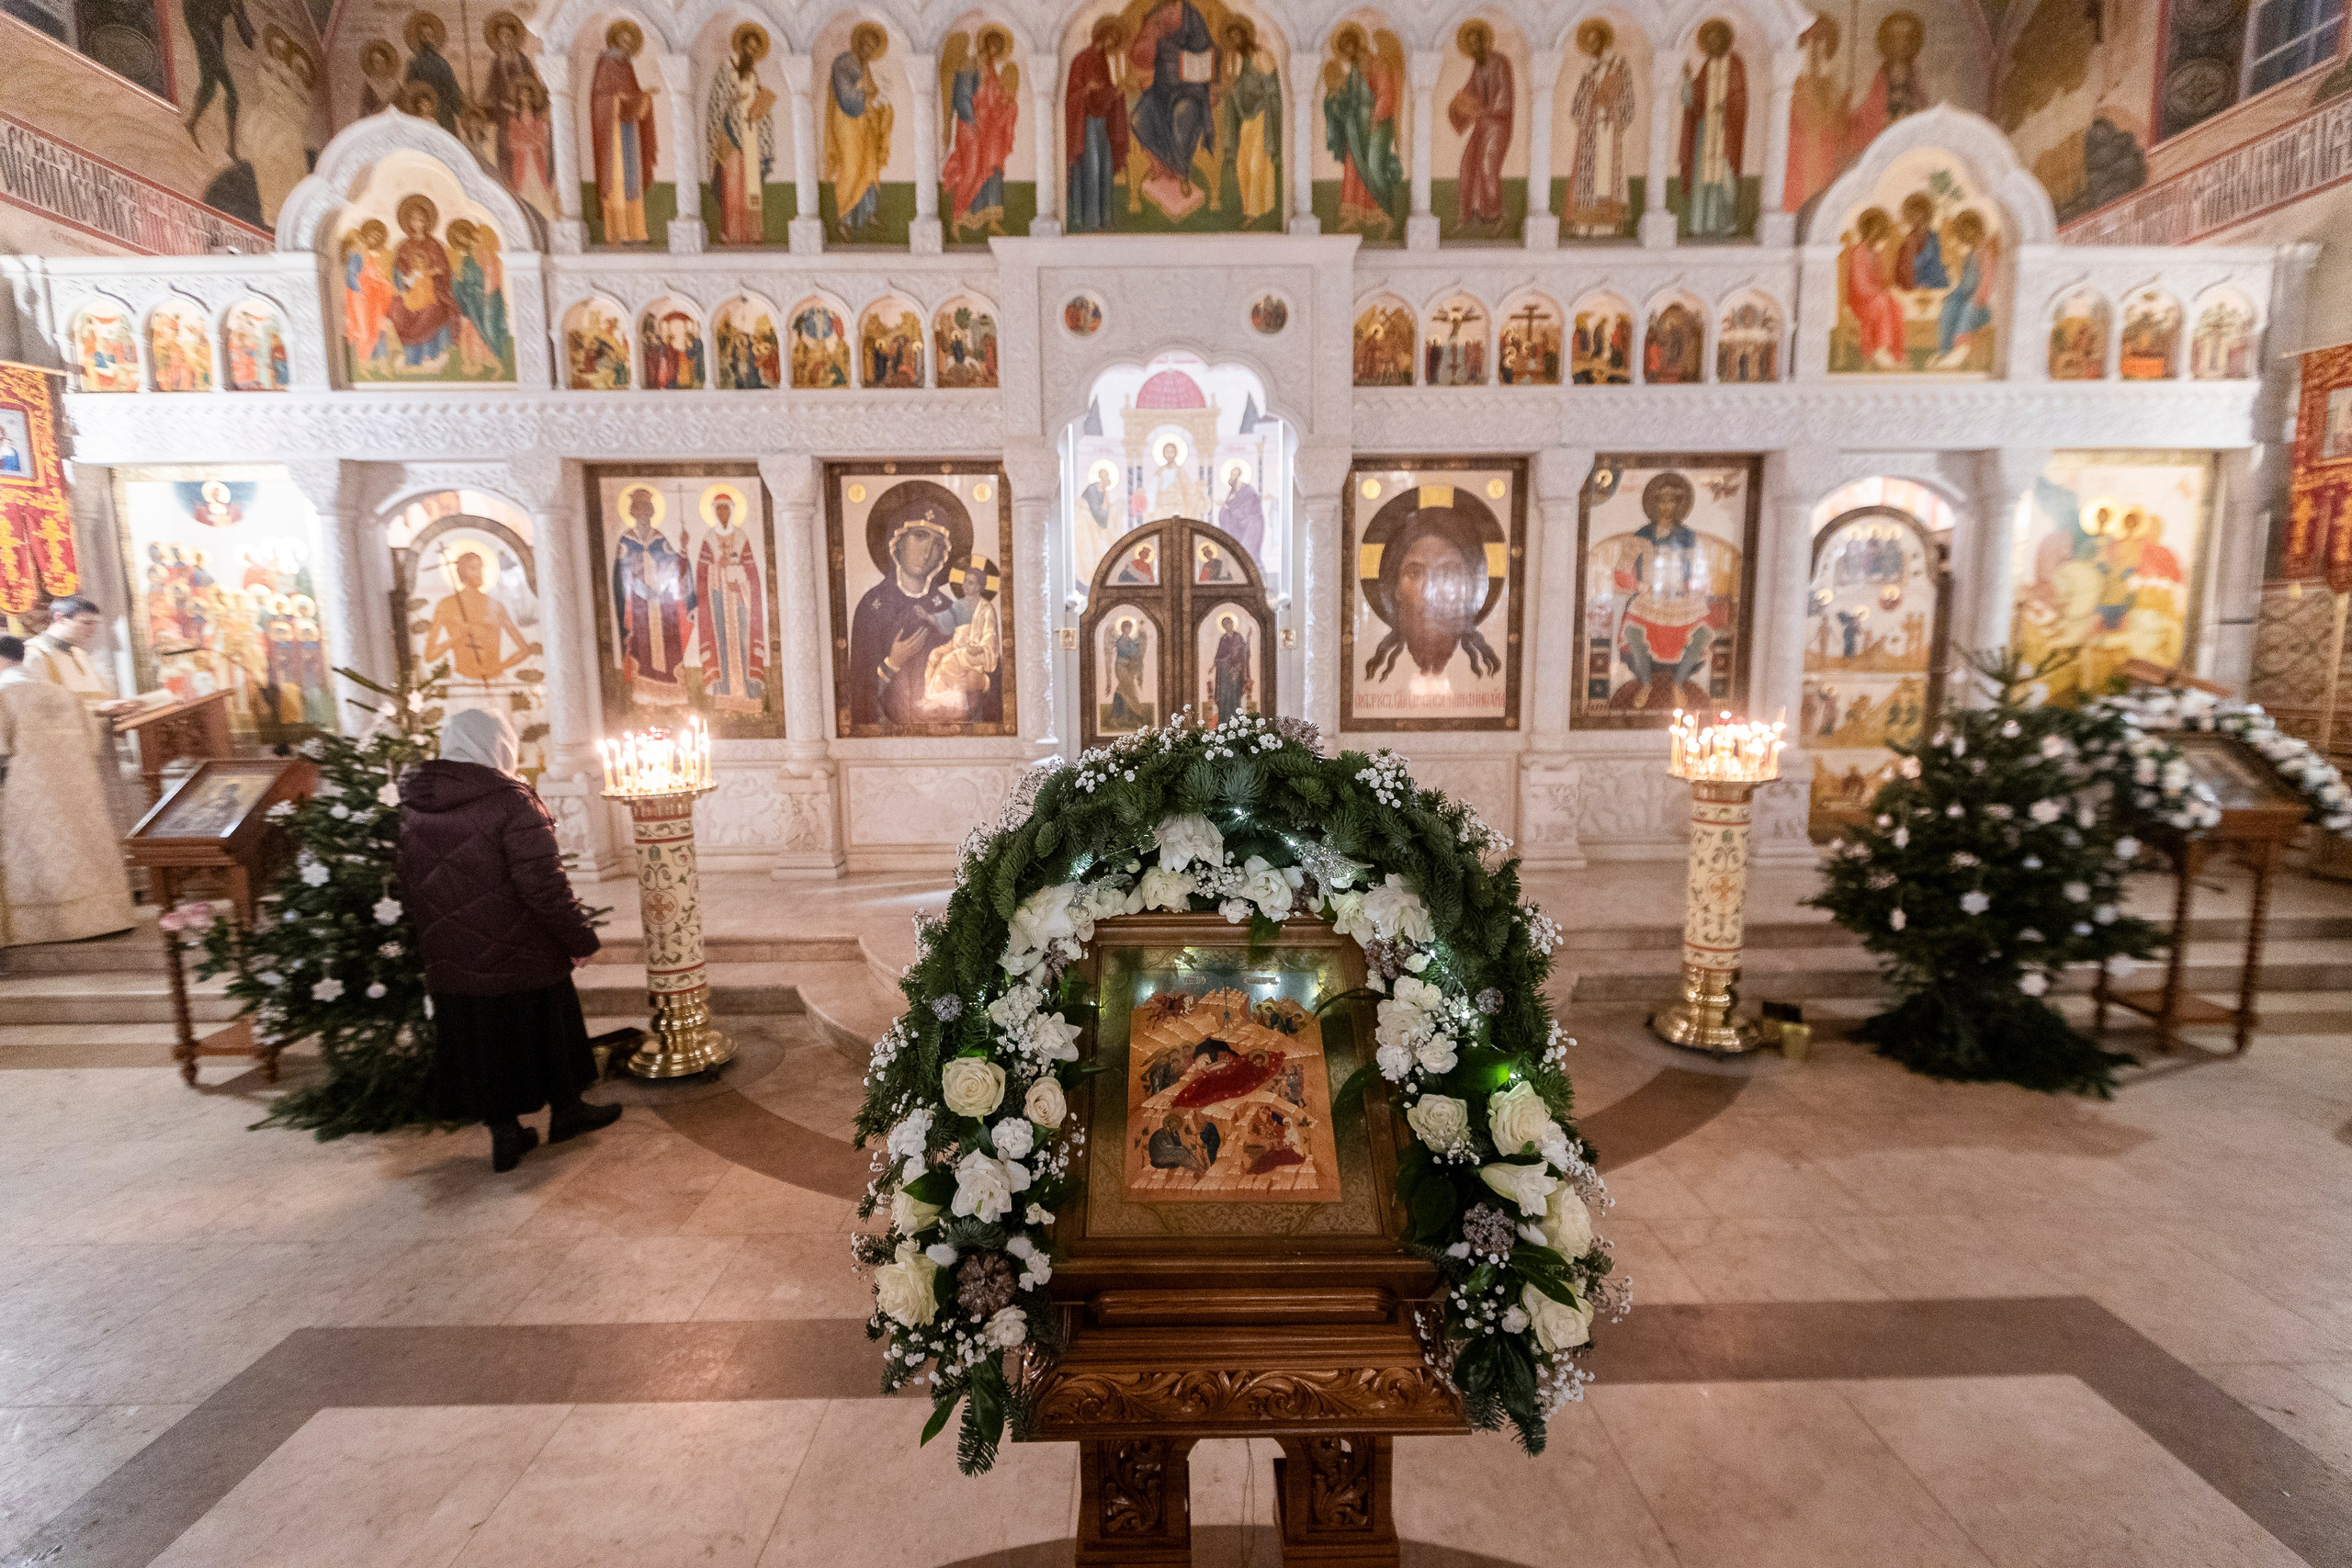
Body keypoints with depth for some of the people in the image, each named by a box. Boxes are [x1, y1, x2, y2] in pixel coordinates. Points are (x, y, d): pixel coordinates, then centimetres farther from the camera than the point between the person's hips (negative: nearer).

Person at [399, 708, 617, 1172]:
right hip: (520, 958, -5)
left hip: (451, 963, 6)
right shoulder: (511, 800, -19)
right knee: (544, 1031, 14)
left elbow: (409, 888, 15)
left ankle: (504, 1133, 26)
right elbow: (544, 885, -22)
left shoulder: (413, 805, 4)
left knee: (481, 1046, 15)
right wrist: (580, 940, -14)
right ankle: (565, 1111, 31)